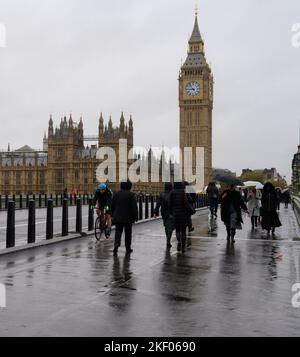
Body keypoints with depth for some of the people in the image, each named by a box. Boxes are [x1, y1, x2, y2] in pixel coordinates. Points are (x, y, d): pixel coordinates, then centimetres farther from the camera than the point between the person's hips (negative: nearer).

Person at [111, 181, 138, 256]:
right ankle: (128, 249, 16)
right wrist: (136, 217, -4)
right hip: (128, 218, -2)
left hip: (117, 218, 3)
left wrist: (113, 215, 19)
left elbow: (112, 206, 10)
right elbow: (134, 207, -11)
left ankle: (116, 244, -18)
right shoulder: (131, 195, -9)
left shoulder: (116, 194, 4)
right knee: (128, 233, 9)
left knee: (118, 231, 8)